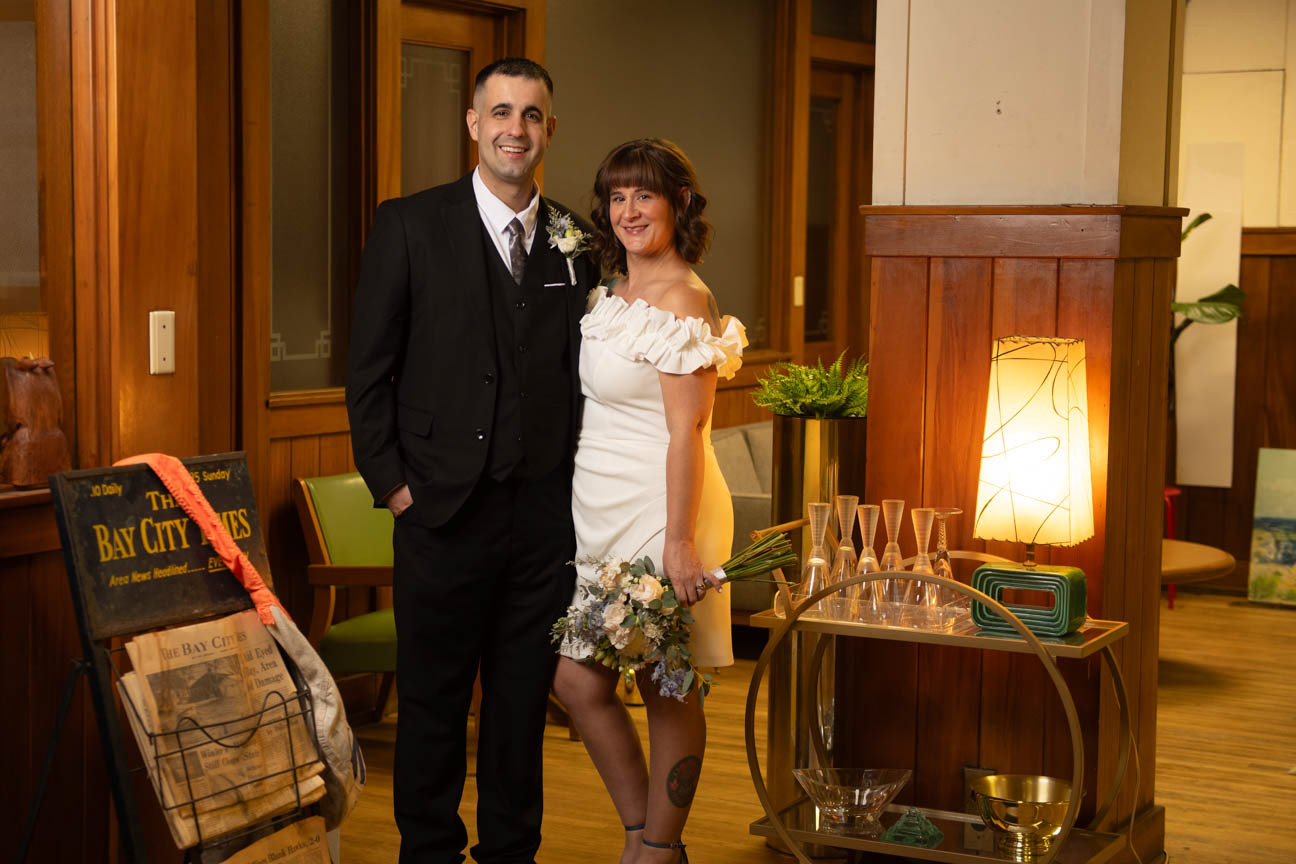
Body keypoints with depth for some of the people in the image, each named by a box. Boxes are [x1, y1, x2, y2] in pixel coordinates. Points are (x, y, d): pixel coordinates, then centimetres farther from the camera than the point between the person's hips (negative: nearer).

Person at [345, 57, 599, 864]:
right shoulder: (410, 225, -2)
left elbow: (581, 371, 12)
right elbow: (370, 368, -2)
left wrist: (579, 480, 4)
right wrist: (391, 482, -6)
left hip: (546, 516, 3)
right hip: (445, 509, -3)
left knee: (524, 699, 13)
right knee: (433, 701, 9)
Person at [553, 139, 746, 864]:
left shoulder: (681, 299, -15)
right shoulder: (614, 296, 12)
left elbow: (686, 430, -19)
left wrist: (679, 543, -23)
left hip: (661, 511, -9)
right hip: (602, 510, 9)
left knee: (667, 688, 2)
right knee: (577, 678, 10)